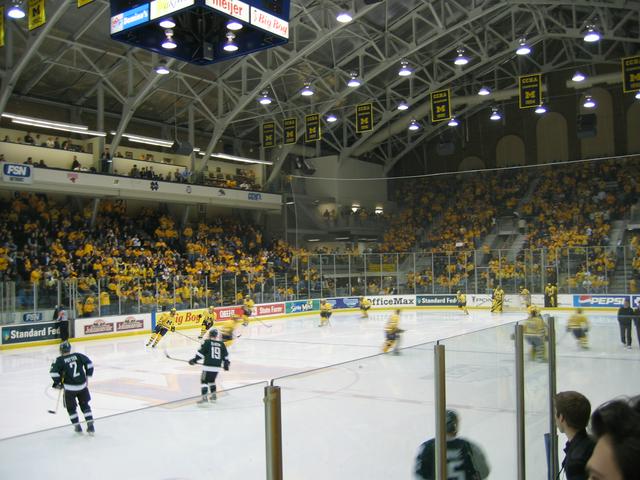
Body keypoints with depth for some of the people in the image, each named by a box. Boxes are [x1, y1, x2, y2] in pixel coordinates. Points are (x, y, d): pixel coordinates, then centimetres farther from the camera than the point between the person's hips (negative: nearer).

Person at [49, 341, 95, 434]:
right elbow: (89, 364, 2)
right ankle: (90, 426, 10)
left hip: (69, 388, -3)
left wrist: (57, 383, 1)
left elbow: (54, 372, -14)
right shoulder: (78, 356, 3)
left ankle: (77, 426, 18)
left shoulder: (60, 360, -4)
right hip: (82, 385, 3)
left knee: (71, 407, 18)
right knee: (85, 405, 17)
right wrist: (88, 375, 15)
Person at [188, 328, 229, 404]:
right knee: (212, 380, 25)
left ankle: (204, 397, -10)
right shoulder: (221, 344, 11)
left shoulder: (206, 342, -2)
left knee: (204, 381, 0)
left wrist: (194, 359, 1)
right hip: (217, 367, 5)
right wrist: (226, 363, 26)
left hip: (208, 366, -5)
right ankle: (214, 395, 27)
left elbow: (201, 352, -7)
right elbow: (225, 355, 15)